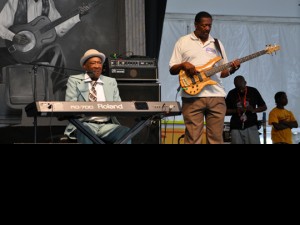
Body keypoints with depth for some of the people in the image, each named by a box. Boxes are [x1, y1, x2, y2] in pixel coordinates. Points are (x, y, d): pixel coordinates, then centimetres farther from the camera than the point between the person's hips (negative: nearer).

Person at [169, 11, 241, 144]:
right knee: (193, 138, -8)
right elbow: (172, 70, 6)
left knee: (216, 138, 1)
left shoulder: (217, 44, 18)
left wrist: (232, 69, -1)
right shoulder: (183, 42, 8)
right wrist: (183, 65, -14)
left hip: (216, 96, 3)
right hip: (192, 96, -3)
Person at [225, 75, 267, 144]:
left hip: (251, 126, -1)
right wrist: (235, 111, -11)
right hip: (236, 128, 1)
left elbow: (264, 107, 9)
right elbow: (225, 111, 7)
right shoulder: (231, 94, 4)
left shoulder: (253, 91, 2)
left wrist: (254, 110, -10)